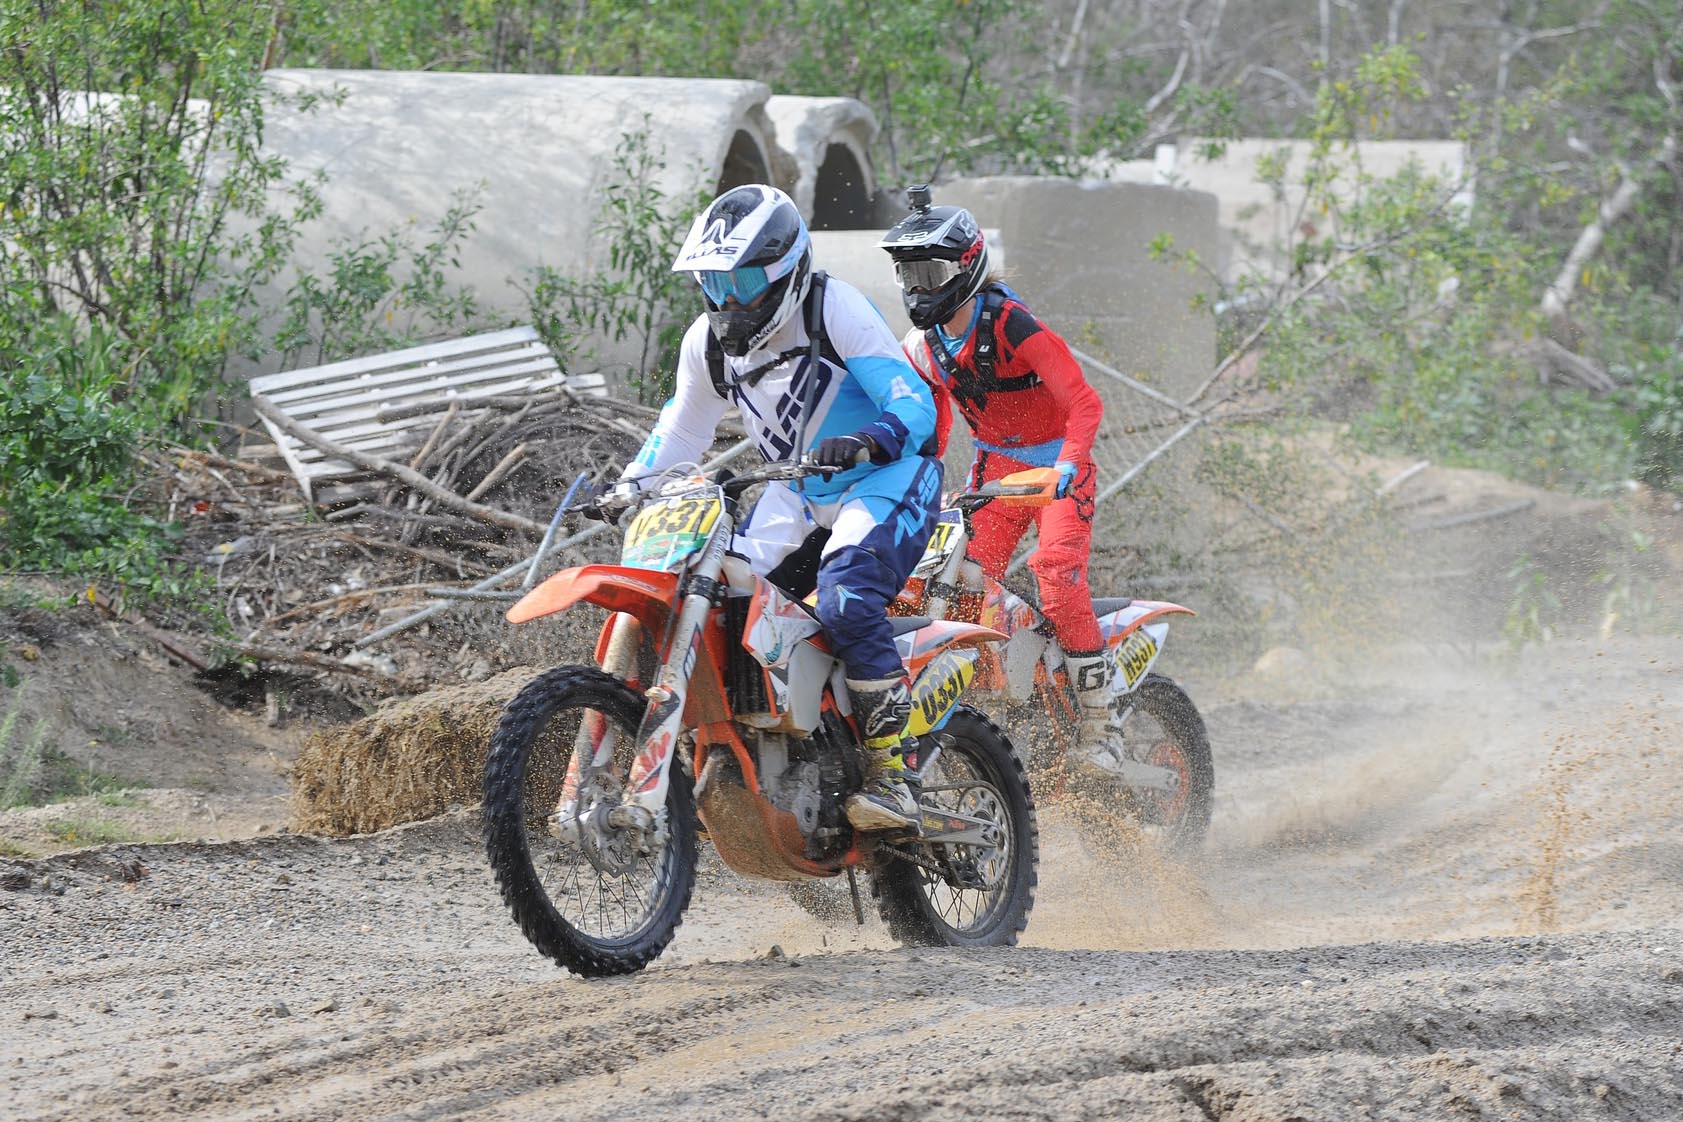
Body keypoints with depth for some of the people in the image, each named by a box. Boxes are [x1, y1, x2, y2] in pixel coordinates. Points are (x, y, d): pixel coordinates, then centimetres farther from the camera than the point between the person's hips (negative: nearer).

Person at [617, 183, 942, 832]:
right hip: (800, 496, 7)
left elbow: (914, 403, -23)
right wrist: (628, 485, -1)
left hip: (887, 477, -7)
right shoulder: (708, 341, 2)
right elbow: (681, 431, 15)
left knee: (846, 601, -31)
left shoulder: (834, 309, -17)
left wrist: (867, 442, -43)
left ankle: (889, 780, -28)